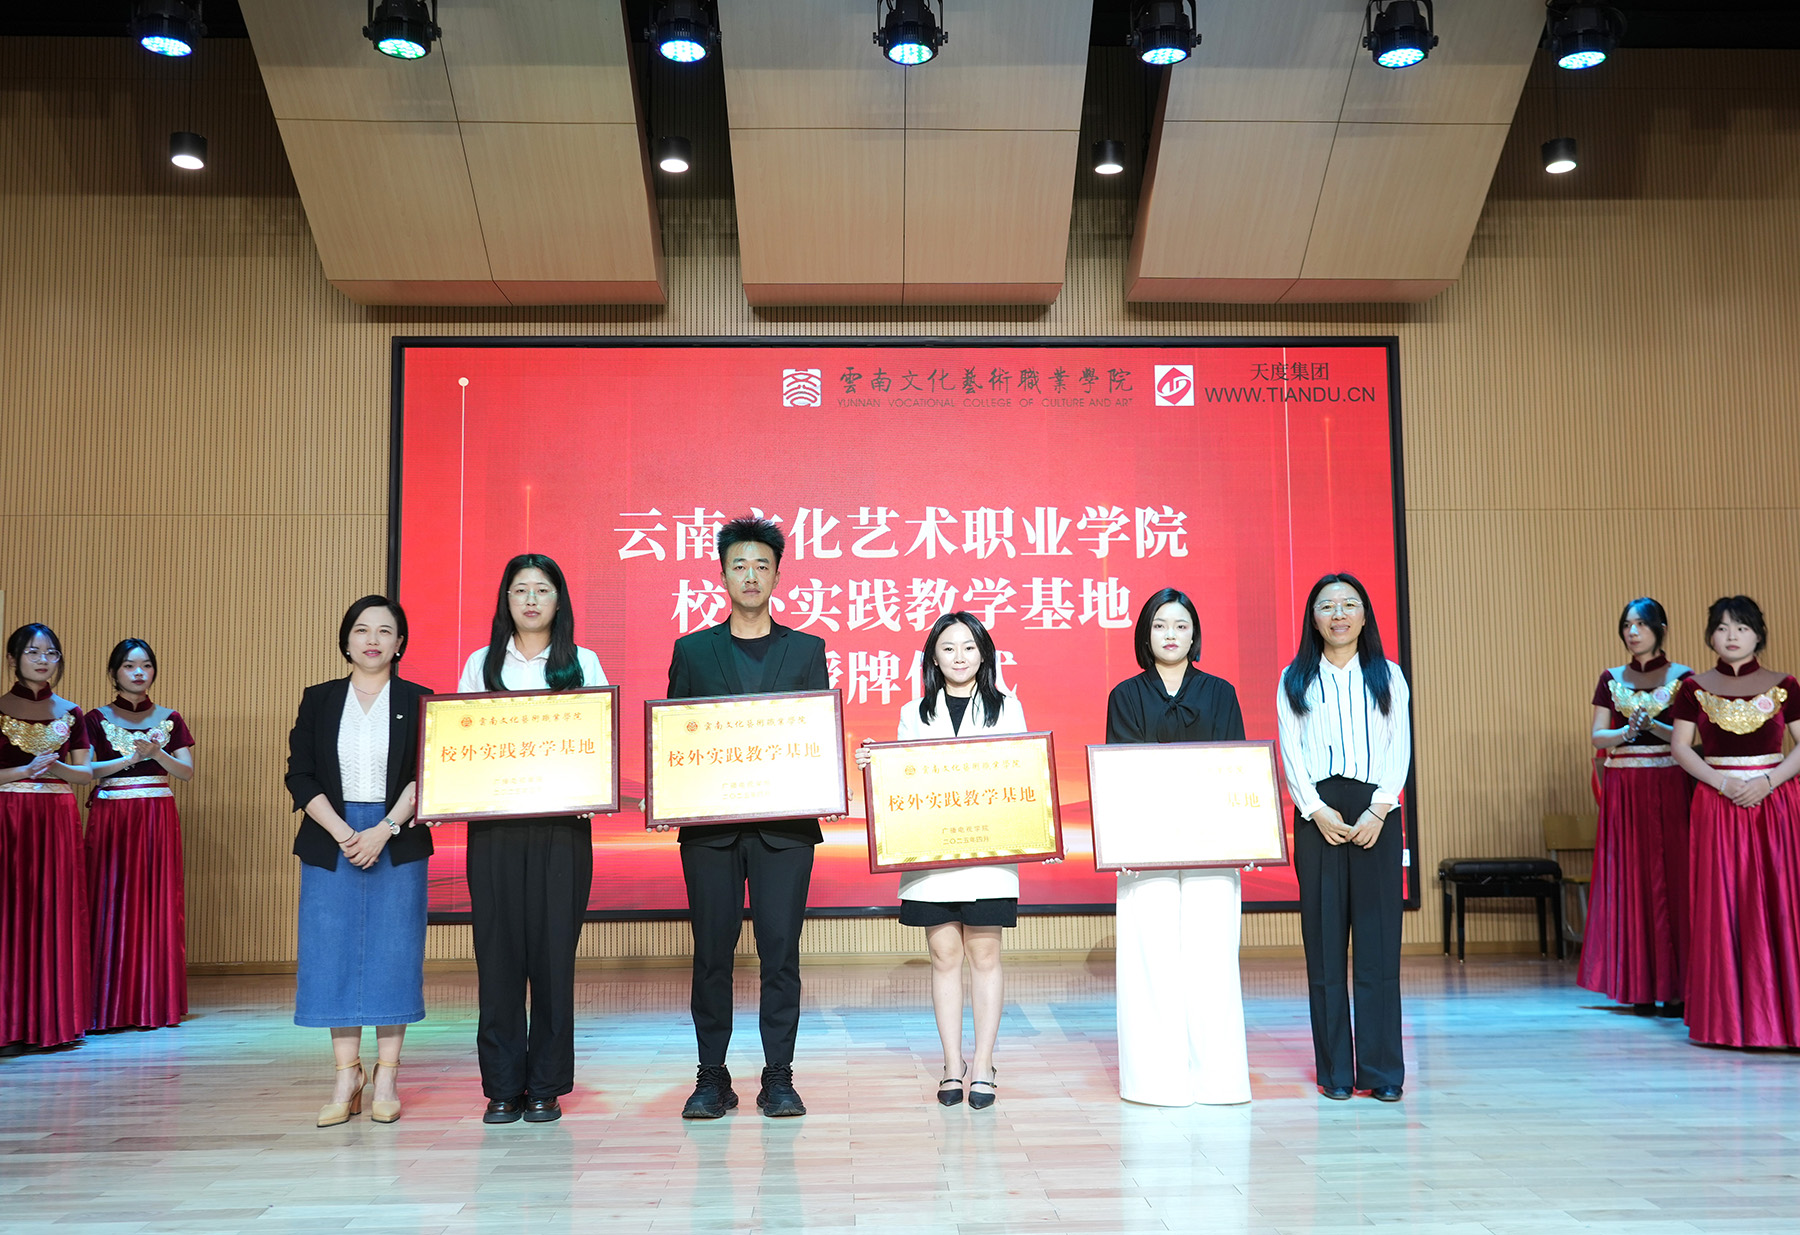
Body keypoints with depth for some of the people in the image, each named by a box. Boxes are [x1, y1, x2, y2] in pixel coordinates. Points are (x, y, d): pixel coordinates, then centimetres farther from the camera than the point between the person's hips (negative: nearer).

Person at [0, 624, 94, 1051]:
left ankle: (55, 1018, 8)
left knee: (57, 912, 3)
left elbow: (86, 772, 10)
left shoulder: (69, 712, 11)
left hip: (59, 819, 3)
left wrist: (55, 766, -8)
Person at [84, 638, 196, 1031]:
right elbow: (86, 770, -4)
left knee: (157, 903, 0)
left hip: (158, 819, 2)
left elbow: (187, 772, 4)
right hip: (110, 818, -1)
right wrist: (132, 757, -13)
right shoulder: (97, 719, 6)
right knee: (110, 901, -5)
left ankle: (155, 1002, 4)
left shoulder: (169, 719, 11)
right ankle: (109, 1005, -1)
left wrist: (157, 752, -13)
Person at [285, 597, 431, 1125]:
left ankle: (387, 1079, 8)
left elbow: (425, 778, -3)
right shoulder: (319, 700, 8)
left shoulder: (418, 702, 4)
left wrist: (383, 831, -14)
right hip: (330, 842, 2)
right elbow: (300, 776, 2)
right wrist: (342, 834, -10)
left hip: (397, 842, -1)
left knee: (393, 955, 0)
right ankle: (347, 1077, 10)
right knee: (333, 953, 1)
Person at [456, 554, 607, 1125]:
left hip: (561, 824, -1)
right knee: (497, 949, 0)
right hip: (493, 824, 1)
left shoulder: (583, 664, 10)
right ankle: (502, 1086, 9)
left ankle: (546, 1087, 9)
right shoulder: (481, 664, 13)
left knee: (554, 949, -1)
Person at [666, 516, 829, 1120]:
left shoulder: (807, 650, 11)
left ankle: (778, 1079, 8)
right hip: (709, 822, 1)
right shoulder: (692, 651, 12)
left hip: (784, 823, 0)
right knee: (712, 950, 3)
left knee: (780, 949, -1)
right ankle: (712, 1077, 13)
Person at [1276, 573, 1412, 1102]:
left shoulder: (1387, 676, 11)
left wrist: (1379, 810, -9)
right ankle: (1335, 1072, 7)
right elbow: (1290, 753, 3)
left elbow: (1400, 748, 4)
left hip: (1376, 815, 0)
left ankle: (1382, 1071, 4)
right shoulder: (1295, 680, 10)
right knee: (1324, 942, 1)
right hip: (1318, 815, 0)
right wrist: (1317, 810, -9)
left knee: (1379, 940, -2)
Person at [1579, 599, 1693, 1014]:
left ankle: (1676, 986, 0)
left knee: (1671, 877, -5)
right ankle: (1640, 986, 6)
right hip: (1623, 789, 2)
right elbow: (1598, 737, 5)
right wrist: (1629, 730, -13)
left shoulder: (1681, 677, 3)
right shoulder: (1611, 679, 11)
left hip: (1669, 788, -2)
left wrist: (1652, 724, -19)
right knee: (1628, 879, 1)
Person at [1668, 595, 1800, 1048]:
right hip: (1717, 805, 0)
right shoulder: (1696, 688, 6)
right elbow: (1680, 746, 3)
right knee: (1722, 905, -1)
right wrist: (1723, 782, -10)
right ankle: (1729, 1015, 6)